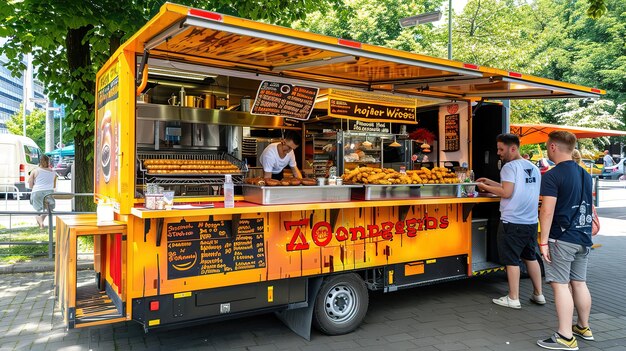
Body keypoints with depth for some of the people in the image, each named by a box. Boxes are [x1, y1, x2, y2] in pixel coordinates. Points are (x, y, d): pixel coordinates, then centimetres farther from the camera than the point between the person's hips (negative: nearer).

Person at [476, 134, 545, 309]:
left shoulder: (510, 166, -12)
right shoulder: (534, 168, 13)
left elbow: (506, 193, -19)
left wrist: (485, 187, -7)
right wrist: (491, 182, 20)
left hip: (512, 222, -8)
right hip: (531, 221, 8)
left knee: (512, 260, 2)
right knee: (531, 257, 19)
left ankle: (513, 299, 10)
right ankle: (538, 294, 27)